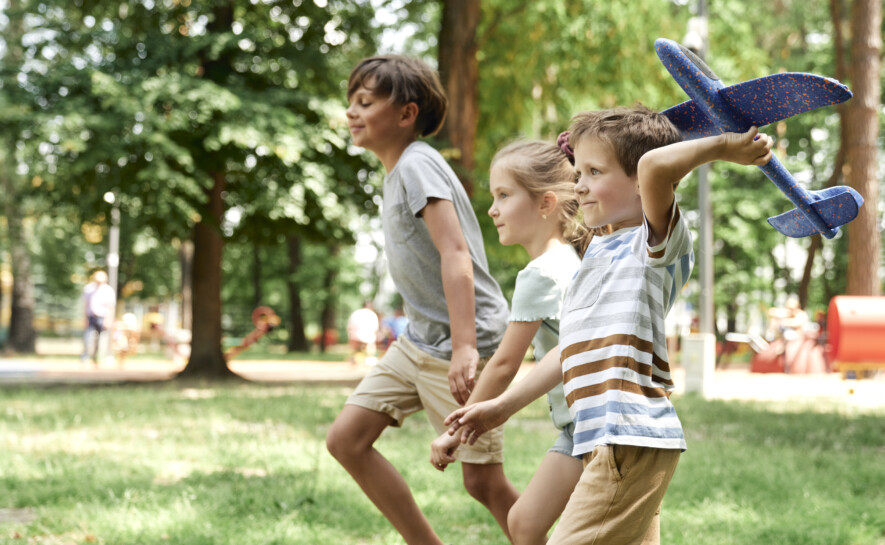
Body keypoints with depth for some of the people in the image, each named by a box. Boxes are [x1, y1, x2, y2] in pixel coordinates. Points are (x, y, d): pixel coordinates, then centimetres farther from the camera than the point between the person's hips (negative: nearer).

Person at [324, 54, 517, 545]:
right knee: (346, 440, 3)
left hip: (466, 343, -9)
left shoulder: (418, 165, -15)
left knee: (483, 481, -7)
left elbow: (455, 253, -26)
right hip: (418, 340, 9)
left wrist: (464, 346, -34)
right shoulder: (398, 170, 14)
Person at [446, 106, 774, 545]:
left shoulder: (656, 243, -7)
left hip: (632, 441, -10)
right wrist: (501, 406, 31)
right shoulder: (600, 251, 21)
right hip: (614, 444, 10)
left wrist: (720, 146, -15)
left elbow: (656, 164, -29)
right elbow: (576, 348, 27)